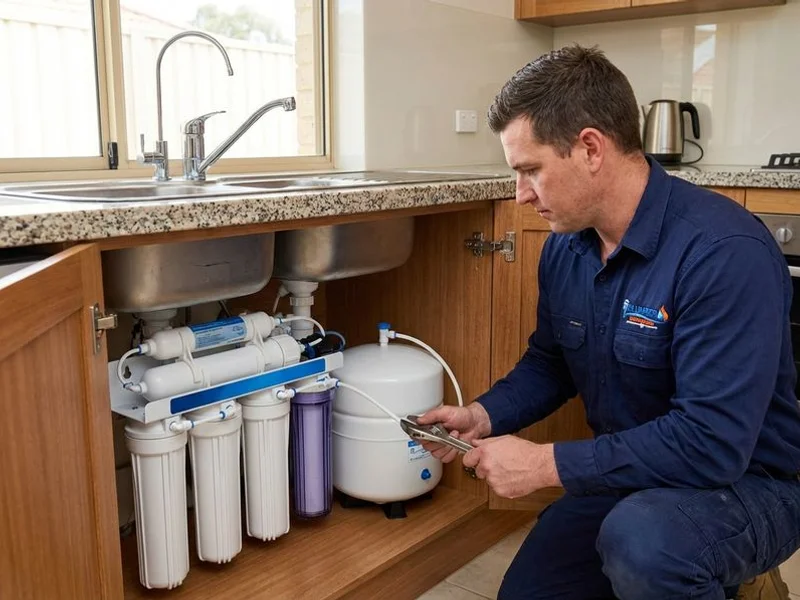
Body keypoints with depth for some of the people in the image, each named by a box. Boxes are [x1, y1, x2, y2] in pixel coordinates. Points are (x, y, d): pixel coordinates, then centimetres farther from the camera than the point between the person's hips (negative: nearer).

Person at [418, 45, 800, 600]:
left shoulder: (726, 251, -28)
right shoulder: (565, 247, -3)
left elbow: (710, 441, -32)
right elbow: (549, 364, 11)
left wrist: (545, 464, -27)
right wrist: (484, 416, -7)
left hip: (747, 484, -7)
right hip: (628, 478, 8)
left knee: (641, 536, -37)